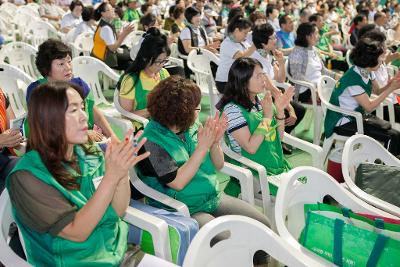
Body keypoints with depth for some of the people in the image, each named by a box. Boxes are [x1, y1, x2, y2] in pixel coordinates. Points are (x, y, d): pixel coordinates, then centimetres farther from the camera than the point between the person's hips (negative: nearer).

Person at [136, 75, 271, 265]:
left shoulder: (192, 127, 3)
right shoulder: (152, 140, -15)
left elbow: (218, 166, 9)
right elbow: (177, 182, -21)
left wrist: (215, 143, -11)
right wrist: (202, 147, -21)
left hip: (214, 198, 7)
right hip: (184, 210, -6)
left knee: (263, 226, -3)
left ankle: (254, 263, 16)